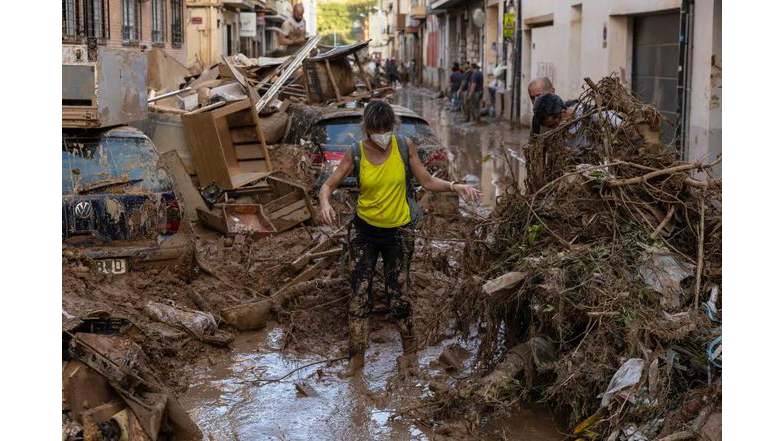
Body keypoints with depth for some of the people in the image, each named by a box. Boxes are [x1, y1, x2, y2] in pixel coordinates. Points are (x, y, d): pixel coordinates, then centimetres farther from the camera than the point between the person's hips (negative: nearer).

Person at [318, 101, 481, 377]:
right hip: (364, 230, 1)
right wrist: (325, 203, -28)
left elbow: (427, 181, -4)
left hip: (398, 232, -1)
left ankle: (410, 351, 24)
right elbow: (328, 186, -6)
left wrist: (454, 186, -21)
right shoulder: (356, 154, -10)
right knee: (359, 294, 2)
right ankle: (357, 357, 15)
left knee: (398, 294, 3)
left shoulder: (404, 147, -10)